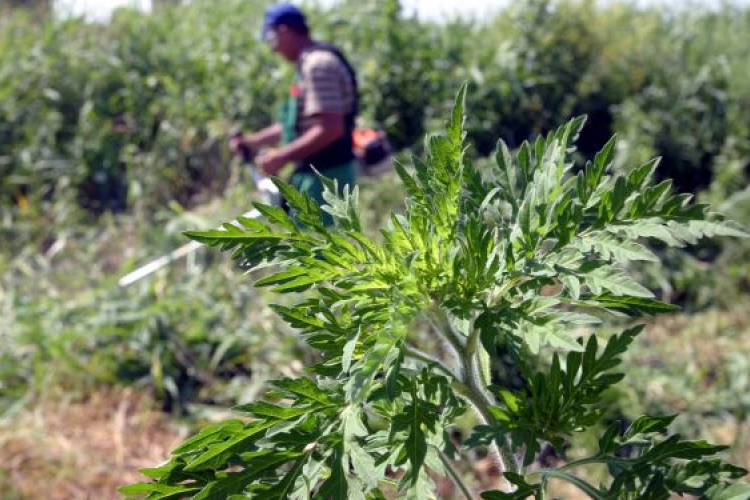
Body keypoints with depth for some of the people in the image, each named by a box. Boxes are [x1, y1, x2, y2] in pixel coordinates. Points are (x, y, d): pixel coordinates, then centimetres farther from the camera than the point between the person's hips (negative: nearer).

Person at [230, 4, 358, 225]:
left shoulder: (318, 65, -17)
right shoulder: (310, 64, 17)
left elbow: (330, 129, -26)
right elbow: (297, 125, 24)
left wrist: (282, 157, -21)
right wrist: (251, 141, 19)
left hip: (324, 175, -11)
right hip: (316, 173, 11)